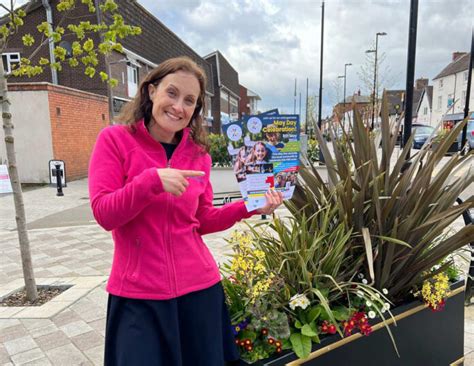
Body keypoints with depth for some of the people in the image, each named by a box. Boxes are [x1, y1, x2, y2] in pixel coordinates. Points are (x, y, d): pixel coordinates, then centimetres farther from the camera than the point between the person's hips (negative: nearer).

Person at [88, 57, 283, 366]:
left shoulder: (198, 153, 3)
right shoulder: (115, 139, -5)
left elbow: (202, 221, 9)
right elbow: (104, 214, -12)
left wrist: (246, 207, -4)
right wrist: (151, 180, -24)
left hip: (199, 286, 4)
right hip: (138, 293, -3)